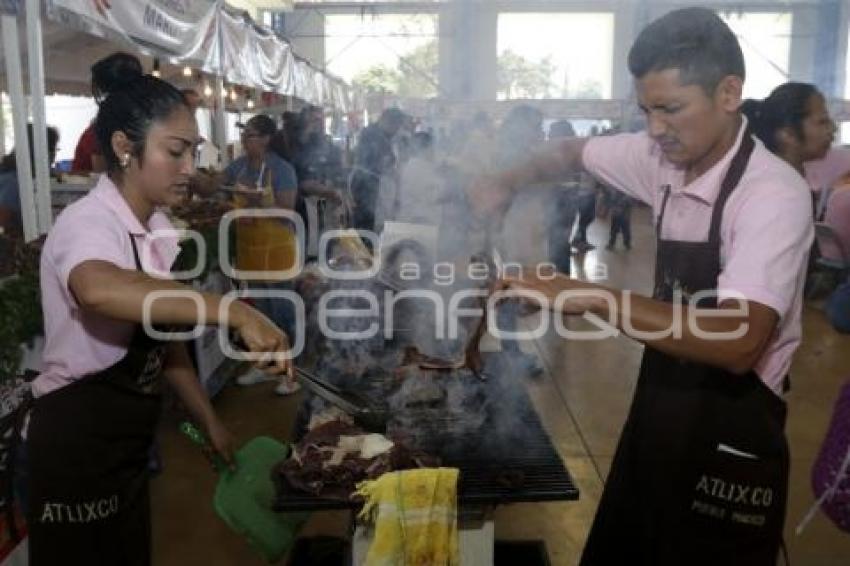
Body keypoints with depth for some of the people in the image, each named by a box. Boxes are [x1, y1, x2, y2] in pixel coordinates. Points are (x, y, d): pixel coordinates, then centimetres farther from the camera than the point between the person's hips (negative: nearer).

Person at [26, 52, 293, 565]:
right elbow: (99, 289, -49)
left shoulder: (157, 230, 2)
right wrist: (234, 311, -52)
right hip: (76, 443, -8)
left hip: (128, 438, 8)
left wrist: (210, 421, 10)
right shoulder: (88, 223, -23)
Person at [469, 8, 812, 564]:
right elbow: (574, 152, 17)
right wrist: (508, 182, -1)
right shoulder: (663, 158, -2)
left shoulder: (774, 194, -22)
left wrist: (595, 297, -36)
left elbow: (738, 343, -34)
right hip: (661, 402, 7)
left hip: (729, 430, -7)